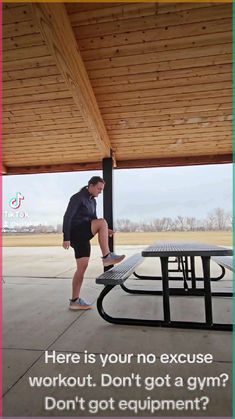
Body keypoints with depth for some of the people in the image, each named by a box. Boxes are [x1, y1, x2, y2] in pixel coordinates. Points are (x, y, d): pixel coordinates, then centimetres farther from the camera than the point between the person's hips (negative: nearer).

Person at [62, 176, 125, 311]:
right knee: (102, 221, -23)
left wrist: (104, 231, 2)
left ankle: (75, 301, 11)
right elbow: (67, 217, -15)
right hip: (75, 233, -8)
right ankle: (107, 257, -19)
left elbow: (93, 220, 19)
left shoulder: (92, 201, 17)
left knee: (83, 267, 4)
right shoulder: (77, 198, -9)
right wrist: (66, 238, -21)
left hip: (83, 236, 8)